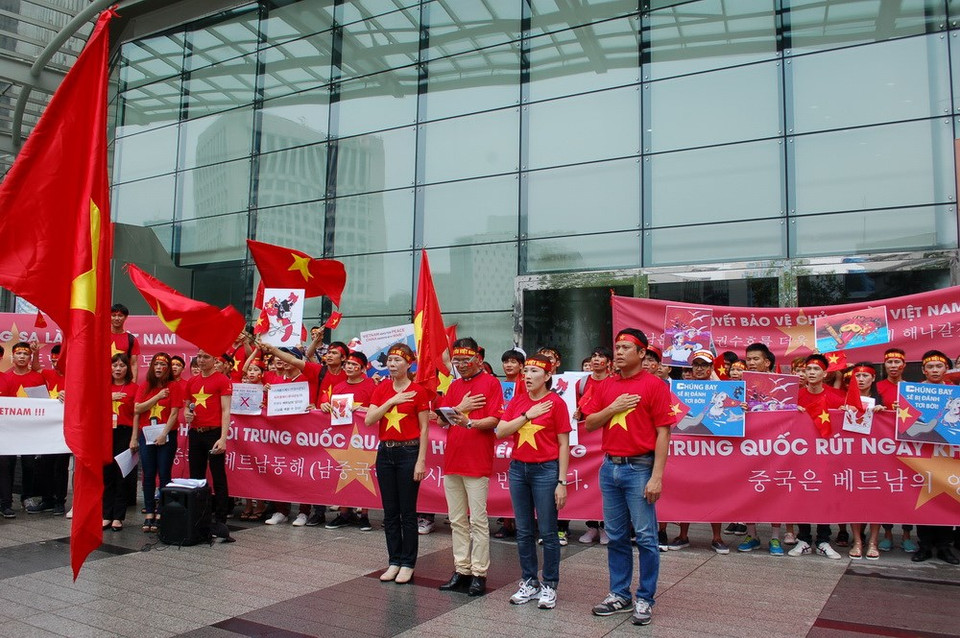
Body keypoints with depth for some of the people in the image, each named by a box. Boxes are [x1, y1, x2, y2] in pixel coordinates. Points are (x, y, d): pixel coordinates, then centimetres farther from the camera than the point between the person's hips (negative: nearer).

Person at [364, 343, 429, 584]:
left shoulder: (418, 391, -6)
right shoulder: (381, 389, 7)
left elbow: (424, 429, -5)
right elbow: (368, 420, -3)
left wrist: (421, 460, -10)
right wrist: (392, 401, -13)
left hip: (409, 451, -4)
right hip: (385, 451, 5)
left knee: (407, 511, 2)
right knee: (390, 511, 10)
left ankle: (408, 564, 12)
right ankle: (394, 561, 21)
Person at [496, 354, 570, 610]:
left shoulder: (555, 403, -6)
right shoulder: (517, 401, 8)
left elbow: (563, 445, -6)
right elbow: (500, 432, -2)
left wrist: (562, 482, -10)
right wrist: (527, 415, -10)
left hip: (546, 470, -5)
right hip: (518, 468, 5)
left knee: (547, 531, 2)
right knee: (523, 531, 11)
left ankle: (549, 585, 15)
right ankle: (529, 582, 24)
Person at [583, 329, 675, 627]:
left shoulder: (654, 385, -6)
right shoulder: (606, 386, 11)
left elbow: (663, 433, -9)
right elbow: (589, 424, 10)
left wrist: (657, 476, -14)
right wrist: (613, 408, -8)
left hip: (639, 468, -5)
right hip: (610, 467, 6)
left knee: (645, 537, 2)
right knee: (616, 536, 13)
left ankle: (644, 600, 14)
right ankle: (619, 594, 26)